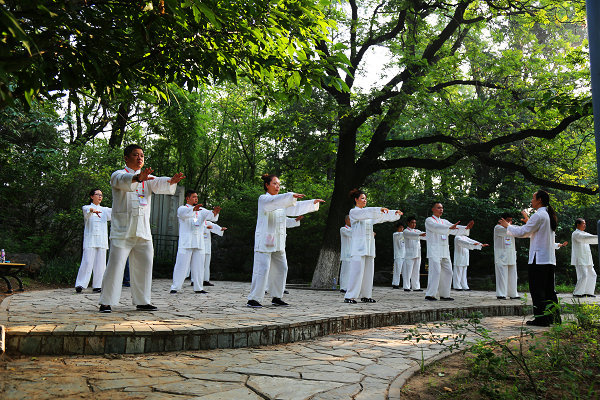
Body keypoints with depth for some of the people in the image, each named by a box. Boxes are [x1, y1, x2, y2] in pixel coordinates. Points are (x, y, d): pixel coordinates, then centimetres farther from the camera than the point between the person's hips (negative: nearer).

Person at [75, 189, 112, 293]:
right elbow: (87, 210, -18)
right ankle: (80, 284, -6)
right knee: (87, 262, -11)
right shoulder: (87, 208, 7)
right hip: (90, 240, -4)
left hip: (102, 240, 4)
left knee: (100, 263, 1)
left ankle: (97, 285, 6)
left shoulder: (104, 210, 18)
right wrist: (93, 210, -41)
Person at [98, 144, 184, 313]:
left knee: (144, 265, 6)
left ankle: (142, 301, 16)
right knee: (115, 265, -7)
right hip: (122, 230, -5)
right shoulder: (118, 175, 3)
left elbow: (159, 185, -3)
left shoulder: (148, 178, 18)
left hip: (143, 231, 5)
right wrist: (138, 178, -45)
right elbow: (123, 181, -23)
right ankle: (106, 302, 4)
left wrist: (171, 181, -27)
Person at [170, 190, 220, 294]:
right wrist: (193, 209, -42)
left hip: (199, 243, 5)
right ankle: (175, 287, 0)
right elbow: (183, 212, -21)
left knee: (199, 266, 7)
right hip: (186, 243, -5)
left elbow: (210, 215, 1)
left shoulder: (201, 210, 17)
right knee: (182, 265, -6)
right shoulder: (182, 209, 3)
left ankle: (198, 288, 14)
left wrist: (214, 212, -24)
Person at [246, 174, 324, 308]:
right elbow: (275, 202, -26)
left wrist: (313, 202, 17)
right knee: (262, 269, -11)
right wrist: (291, 195, -37)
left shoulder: (282, 200, 18)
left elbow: (294, 207, 21)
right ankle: (253, 299, -4)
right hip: (264, 241, -8)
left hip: (278, 242, 8)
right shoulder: (263, 199, -6)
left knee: (281, 269, 9)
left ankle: (276, 297, 20)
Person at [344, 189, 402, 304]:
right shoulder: (353, 212, 0)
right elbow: (366, 213, -19)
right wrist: (380, 209, -28)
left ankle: (366, 295, 12)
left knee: (368, 271, 5)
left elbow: (382, 216, 16)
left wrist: (395, 213, 3)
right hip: (359, 246, -7)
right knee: (357, 271, -12)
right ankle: (349, 296, -9)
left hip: (369, 246, 7)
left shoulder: (368, 212, 21)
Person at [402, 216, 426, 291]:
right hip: (409, 254, -7)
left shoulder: (417, 231, 19)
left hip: (417, 254, 7)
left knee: (416, 272, 7)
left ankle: (416, 287, 11)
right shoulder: (406, 231, -2)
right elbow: (412, 235, -23)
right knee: (408, 271, -7)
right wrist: (420, 234, -39)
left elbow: (425, 236, 11)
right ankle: (406, 287, -4)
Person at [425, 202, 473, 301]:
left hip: (445, 252, 7)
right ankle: (430, 295, -11)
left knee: (447, 272, 5)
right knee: (435, 271, -15)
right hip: (434, 251, -7)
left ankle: (444, 295, 13)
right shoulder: (429, 220, 0)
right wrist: (450, 228, -37)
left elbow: (456, 229, 7)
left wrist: (466, 228, -12)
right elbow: (436, 227, -22)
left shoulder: (444, 221, 21)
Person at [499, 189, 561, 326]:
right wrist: (528, 222, 33)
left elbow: (522, 232, -12)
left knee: (537, 290, -3)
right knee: (549, 289, 13)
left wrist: (507, 226, 2)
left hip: (538, 259, -9)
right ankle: (554, 316, 17)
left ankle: (541, 318, -1)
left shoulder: (539, 215, -13)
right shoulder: (549, 215, 15)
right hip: (550, 259, 9)